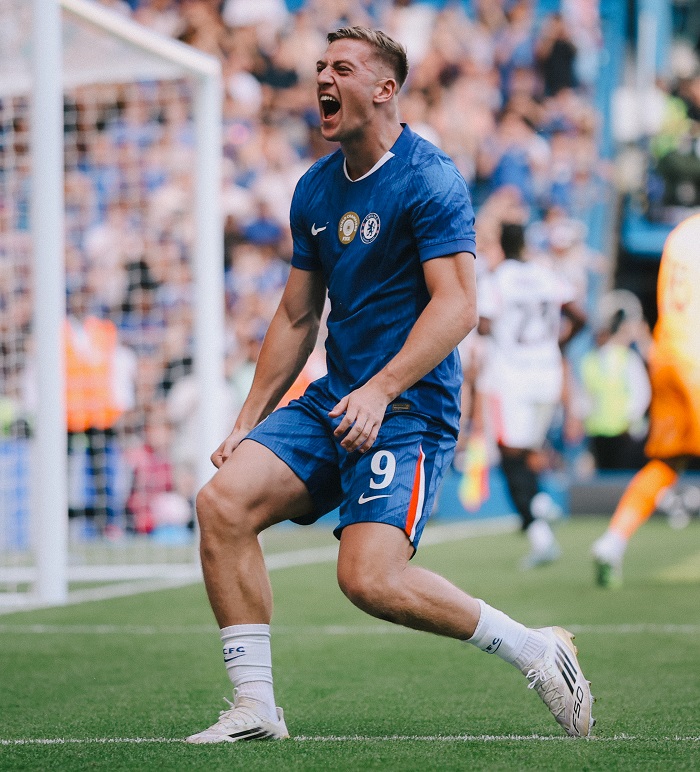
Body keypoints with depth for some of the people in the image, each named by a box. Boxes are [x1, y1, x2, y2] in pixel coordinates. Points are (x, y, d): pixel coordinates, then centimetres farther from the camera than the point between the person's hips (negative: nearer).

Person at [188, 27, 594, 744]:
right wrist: (247, 421, 17)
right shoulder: (314, 189, 14)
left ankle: (533, 650, -2)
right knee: (223, 502, -12)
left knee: (370, 577, -22)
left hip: (409, 408, -7)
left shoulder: (428, 179, -10)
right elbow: (297, 317, 21)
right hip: (335, 400, 8)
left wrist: (380, 390, -27)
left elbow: (457, 307, -18)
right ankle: (254, 707, -6)